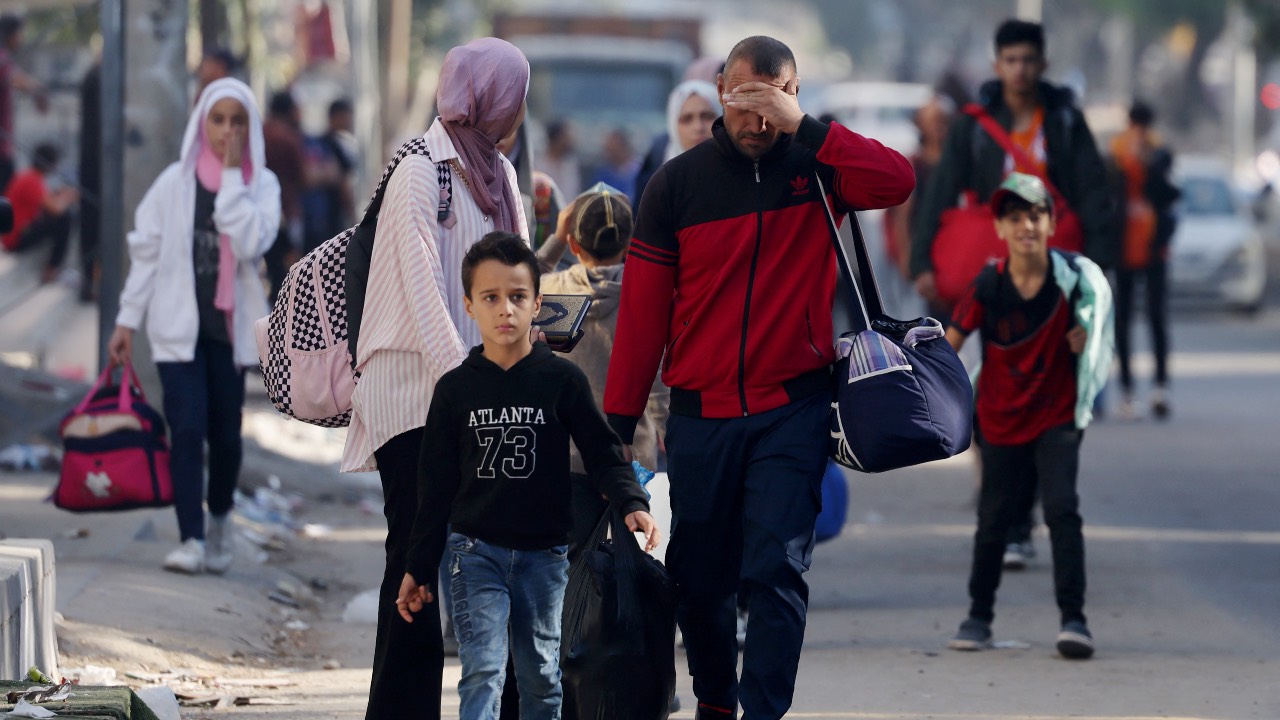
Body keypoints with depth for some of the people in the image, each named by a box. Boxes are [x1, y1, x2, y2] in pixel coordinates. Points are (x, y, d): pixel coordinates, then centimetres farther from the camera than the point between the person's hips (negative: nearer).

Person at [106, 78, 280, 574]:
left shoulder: (261, 185, 2)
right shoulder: (175, 183, 1)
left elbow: (251, 242, -17)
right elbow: (145, 252, 6)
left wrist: (232, 175, -15)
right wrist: (128, 319, 3)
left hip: (231, 324, 1)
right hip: (179, 323, -1)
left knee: (225, 432, 5)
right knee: (187, 428, -13)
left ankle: (220, 520, 30)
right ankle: (192, 540, -14)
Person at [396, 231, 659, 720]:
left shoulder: (562, 381, -1)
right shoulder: (456, 389, 2)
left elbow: (602, 454, 0)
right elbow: (436, 485, 6)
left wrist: (631, 504, -19)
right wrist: (419, 568, 6)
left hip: (544, 552, 1)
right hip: (475, 551, -1)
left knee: (541, 675, 8)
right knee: (483, 671, -10)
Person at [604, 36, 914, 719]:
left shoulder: (814, 168, 1)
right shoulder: (678, 183, 2)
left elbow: (897, 181, -21)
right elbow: (642, 312, 2)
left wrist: (804, 126, -25)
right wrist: (617, 422, -1)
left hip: (792, 410, -2)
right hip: (700, 412, 2)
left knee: (776, 569, -12)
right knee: (698, 578, 8)